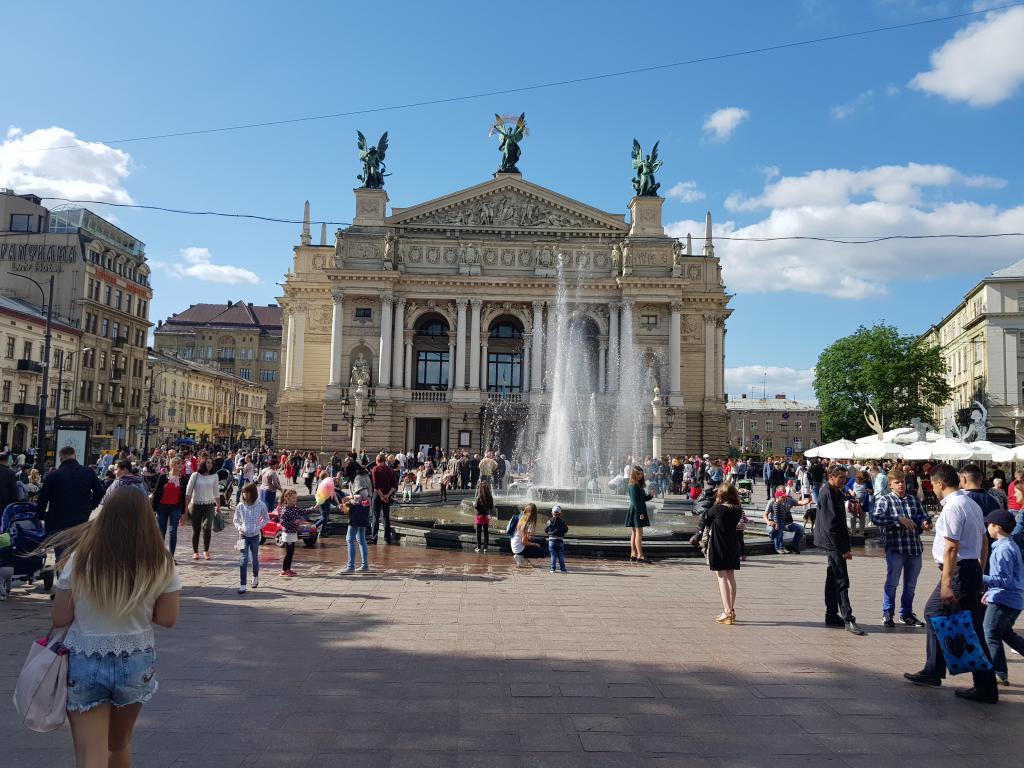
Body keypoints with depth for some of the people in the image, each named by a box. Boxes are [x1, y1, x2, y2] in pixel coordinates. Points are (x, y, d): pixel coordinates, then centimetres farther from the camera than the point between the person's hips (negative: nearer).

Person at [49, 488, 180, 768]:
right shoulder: (161, 564, -12)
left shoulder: (80, 559, -15)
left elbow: (60, 619, -8)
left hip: (84, 664, -2)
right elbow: (167, 619, -5)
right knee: (120, 744, 25)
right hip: (136, 663, 2)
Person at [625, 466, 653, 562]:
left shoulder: (639, 485, 15)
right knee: (639, 532, -11)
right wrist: (640, 513, -22)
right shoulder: (634, 486, -15)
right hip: (636, 511, -10)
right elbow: (635, 500, -20)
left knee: (634, 533, 12)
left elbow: (643, 498, 19)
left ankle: (633, 554, 17)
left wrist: (650, 495, 1)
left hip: (639, 511, 10)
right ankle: (640, 556, -13)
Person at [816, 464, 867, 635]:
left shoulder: (836, 492, 14)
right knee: (842, 582, -9)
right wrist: (843, 549, -21)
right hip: (833, 543, -11)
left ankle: (832, 616, 22)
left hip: (833, 544, 11)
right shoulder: (827, 493, -17)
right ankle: (848, 620, -7)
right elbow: (831, 525, -21)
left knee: (833, 580, 14)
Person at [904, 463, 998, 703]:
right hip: (972, 568, 10)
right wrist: (979, 572, 23)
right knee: (933, 612, 18)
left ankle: (986, 688, 6)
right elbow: (984, 541, 17)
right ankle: (932, 672, 25)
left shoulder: (952, 507, -18)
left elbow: (951, 549, -22)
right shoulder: (972, 504, 12)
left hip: (958, 571, -10)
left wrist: (946, 583, -21)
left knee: (970, 628, -3)